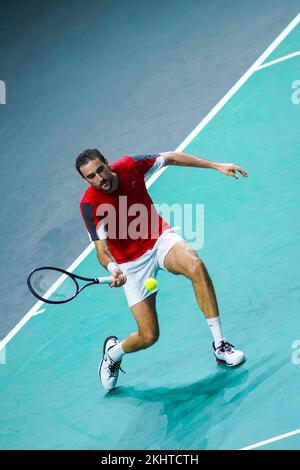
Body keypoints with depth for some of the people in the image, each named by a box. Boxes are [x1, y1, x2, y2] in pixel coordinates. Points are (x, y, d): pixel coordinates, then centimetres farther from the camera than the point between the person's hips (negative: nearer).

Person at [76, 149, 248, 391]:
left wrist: (216, 166, 0)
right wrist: (112, 268, -48)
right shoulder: (90, 205, -21)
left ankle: (220, 345, -22)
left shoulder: (130, 166, -13)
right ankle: (113, 351, 31)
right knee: (148, 336, -7)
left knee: (196, 266, -34)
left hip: (161, 237, 2)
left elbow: (171, 157, 1)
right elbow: (102, 249, -25)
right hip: (133, 262, -2)